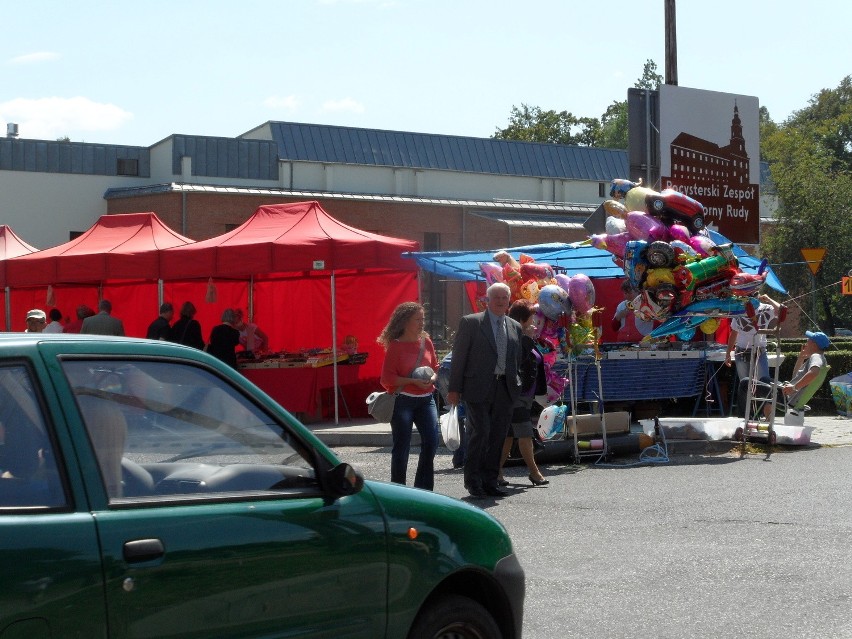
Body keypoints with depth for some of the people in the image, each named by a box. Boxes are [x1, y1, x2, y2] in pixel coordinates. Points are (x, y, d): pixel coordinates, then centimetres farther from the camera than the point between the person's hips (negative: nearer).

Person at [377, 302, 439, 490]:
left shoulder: (426, 342, 9)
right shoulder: (395, 346, -6)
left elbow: (435, 368, 17)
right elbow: (387, 378, -9)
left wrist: (432, 378, -6)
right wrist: (414, 381, -17)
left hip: (426, 399, 5)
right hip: (402, 401, -5)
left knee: (431, 442, -3)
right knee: (402, 447, -1)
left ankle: (423, 489, 9)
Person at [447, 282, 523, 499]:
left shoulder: (515, 327, 15)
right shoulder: (470, 322, 1)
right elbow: (459, 357, -2)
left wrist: (516, 387, 10)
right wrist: (454, 389, -6)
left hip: (505, 390, 5)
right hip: (479, 389, -5)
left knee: (498, 437, 6)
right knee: (480, 433, -9)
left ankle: (490, 482, 13)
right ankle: (473, 481, 2)